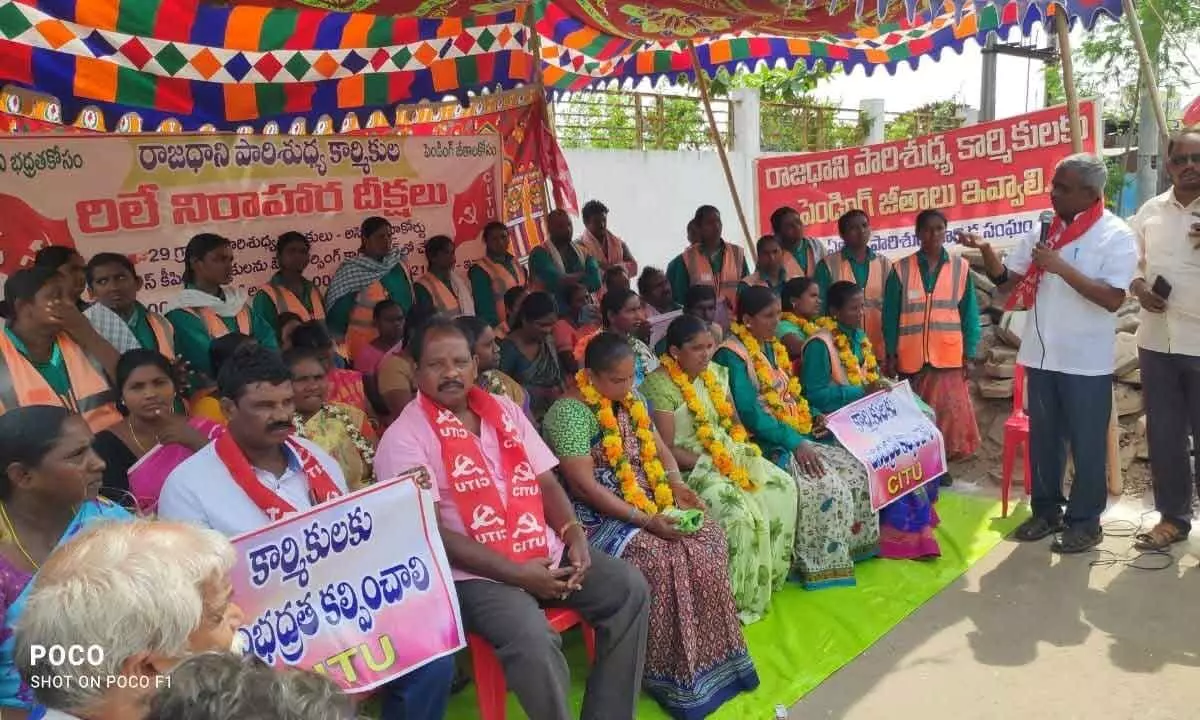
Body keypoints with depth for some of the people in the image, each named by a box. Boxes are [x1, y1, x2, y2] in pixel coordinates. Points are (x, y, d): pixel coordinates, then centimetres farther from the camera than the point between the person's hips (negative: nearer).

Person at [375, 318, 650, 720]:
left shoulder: (504, 410, 11)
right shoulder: (404, 438, -8)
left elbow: (546, 481, 13)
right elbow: (430, 532, -14)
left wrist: (574, 535, -7)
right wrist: (516, 574, -19)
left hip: (545, 554, 7)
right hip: (474, 575, -6)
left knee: (629, 589, -6)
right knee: (532, 637, -32)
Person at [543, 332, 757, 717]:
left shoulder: (631, 400, 8)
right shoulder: (570, 412, -17)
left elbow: (659, 449, 16)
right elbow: (585, 486, -21)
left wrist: (678, 487, -3)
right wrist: (645, 520, -24)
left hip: (652, 504, 8)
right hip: (598, 516, -8)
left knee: (709, 538, -12)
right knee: (664, 558, -28)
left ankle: (712, 655, -1)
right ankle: (677, 675, -10)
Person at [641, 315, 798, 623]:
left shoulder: (716, 373, 9)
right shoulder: (659, 386, -15)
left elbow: (734, 422, 15)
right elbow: (667, 448, -17)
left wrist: (742, 451, -4)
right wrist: (710, 465, -20)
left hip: (728, 453, 8)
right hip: (688, 467, -8)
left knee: (783, 486, -10)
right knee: (741, 511, -27)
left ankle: (771, 574, 3)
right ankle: (739, 597, -9)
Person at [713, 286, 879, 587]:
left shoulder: (773, 347, 15)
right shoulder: (732, 355, -13)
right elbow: (750, 413, -20)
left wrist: (813, 417, 4)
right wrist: (795, 443, -24)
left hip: (797, 435, 9)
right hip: (765, 443, -9)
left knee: (855, 470, -4)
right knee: (824, 485, -25)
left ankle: (852, 546, 9)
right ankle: (821, 564, -11)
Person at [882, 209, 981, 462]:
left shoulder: (960, 267, 4)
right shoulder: (901, 269, 2)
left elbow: (969, 314, 5)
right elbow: (890, 315, 4)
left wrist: (969, 355, -1)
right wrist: (891, 356, -1)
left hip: (949, 357, 0)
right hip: (911, 358, 0)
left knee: (950, 415, 1)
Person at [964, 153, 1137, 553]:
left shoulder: (1116, 235, -9)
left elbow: (1113, 298, -19)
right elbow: (1008, 281, 5)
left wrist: (1061, 267, -23)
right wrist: (986, 252, -12)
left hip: (1086, 362, -5)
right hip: (1041, 355, 5)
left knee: (1086, 444, 6)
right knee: (1043, 439, 14)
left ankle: (1085, 521, 19)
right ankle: (1047, 510, 28)